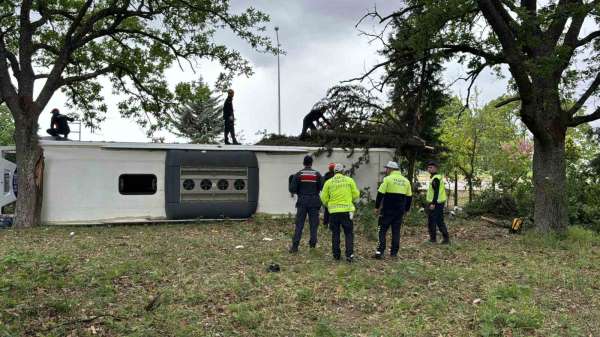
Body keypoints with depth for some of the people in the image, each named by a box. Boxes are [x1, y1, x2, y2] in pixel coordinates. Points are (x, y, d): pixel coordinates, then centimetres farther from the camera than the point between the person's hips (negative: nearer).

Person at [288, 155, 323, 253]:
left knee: (299, 225, 3)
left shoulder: (298, 174, -2)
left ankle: (295, 246, 0)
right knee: (314, 225, 8)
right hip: (314, 202, 0)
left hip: (302, 202, 0)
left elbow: (292, 189, -6)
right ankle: (313, 245, 7)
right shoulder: (317, 174, -1)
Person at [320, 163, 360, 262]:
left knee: (335, 234, 13)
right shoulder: (350, 180, 1)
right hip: (346, 210, -1)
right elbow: (356, 195, 2)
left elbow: (324, 198, 2)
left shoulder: (329, 182, 2)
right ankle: (349, 254, -2)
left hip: (334, 211, 1)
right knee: (349, 233, 7)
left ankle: (336, 254, 15)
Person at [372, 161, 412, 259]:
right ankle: (394, 252, 12)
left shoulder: (388, 179, -8)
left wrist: (377, 207, -3)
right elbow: (409, 197, 15)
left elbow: (380, 194, -10)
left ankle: (380, 252, -6)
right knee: (396, 231, 11)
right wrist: (406, 209, 23)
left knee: (382, 230, 0)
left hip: (387, 210, -5)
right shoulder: (406, 181, 10)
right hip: (400, 211, 5)